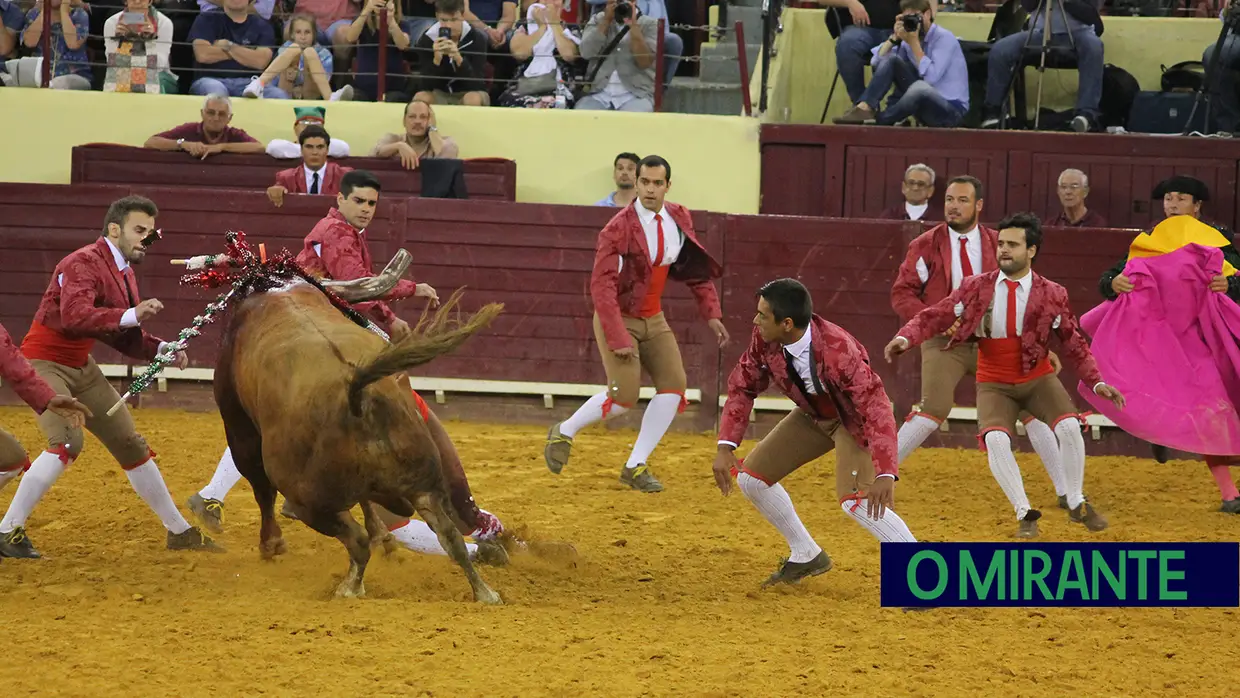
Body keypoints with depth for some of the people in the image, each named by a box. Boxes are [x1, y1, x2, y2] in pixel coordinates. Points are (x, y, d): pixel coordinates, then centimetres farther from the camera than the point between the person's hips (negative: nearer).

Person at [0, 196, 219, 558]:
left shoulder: (125, 273, 9)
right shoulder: (84, 264, -20)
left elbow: (124, 338, 16)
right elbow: (75, 317, -38)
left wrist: (161, 349, 0)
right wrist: (131, 315, -48)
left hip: (81, 368, 9)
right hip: (44, 363, -9)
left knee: (130, 444, 10)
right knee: (67, 442, -26)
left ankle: (179, 531, 21)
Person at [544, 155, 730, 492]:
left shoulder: (679, 219, -2)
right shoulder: (619, 229, -21)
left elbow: (696, 267, 11)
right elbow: (601, 286, -23)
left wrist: (711, 313, 2)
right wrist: (618, 339, -28)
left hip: (653, 319, 6)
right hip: (618, 318, -6)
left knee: (673, 384, -8)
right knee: (624, 395, -17)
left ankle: (636, 467, 0)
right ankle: (564, 433, 9)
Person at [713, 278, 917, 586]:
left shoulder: (837, 350, -39)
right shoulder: (765, 340, -20)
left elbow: (876, 407, -41)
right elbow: (743, 387, -5)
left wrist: (886, 474, -51)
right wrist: (725, 447, -16)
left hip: (855, 418, -7)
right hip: (813, 416, 7)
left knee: (855, 500, -27)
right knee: (750, 476, 4)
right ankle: (806, 557, 22)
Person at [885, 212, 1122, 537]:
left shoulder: (1052, 294, -7)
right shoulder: (977, 287, -6)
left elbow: (1075, 345, -1)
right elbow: (934, 317, -8)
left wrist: (1097, 382, -12)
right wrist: (906, 338, -26)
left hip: (1038, 378, 0)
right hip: (995, 384, 0)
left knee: (1069, 427, -23)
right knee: (995, 440, -26)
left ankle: (1076, 504, 1)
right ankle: (1025, 513, -9)